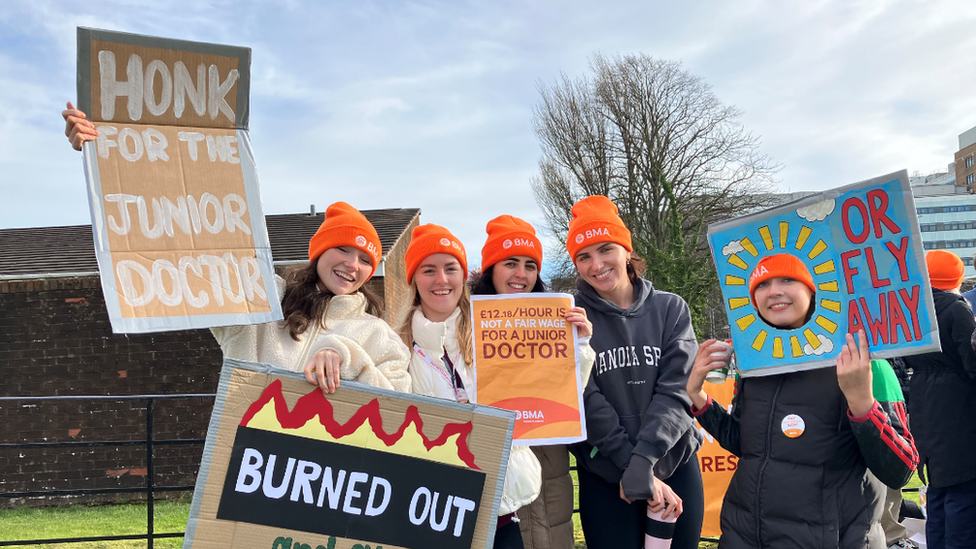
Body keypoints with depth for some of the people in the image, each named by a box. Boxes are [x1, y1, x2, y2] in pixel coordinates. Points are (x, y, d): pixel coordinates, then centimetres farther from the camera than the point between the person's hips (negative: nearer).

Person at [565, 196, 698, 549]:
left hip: (674, 464, 2)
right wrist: (638, 470, -18)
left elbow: (676, 391, -8)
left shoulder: (670, 309, 0)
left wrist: (643, 460, -20)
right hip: (604, 476, -1)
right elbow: (588, 401, -11)